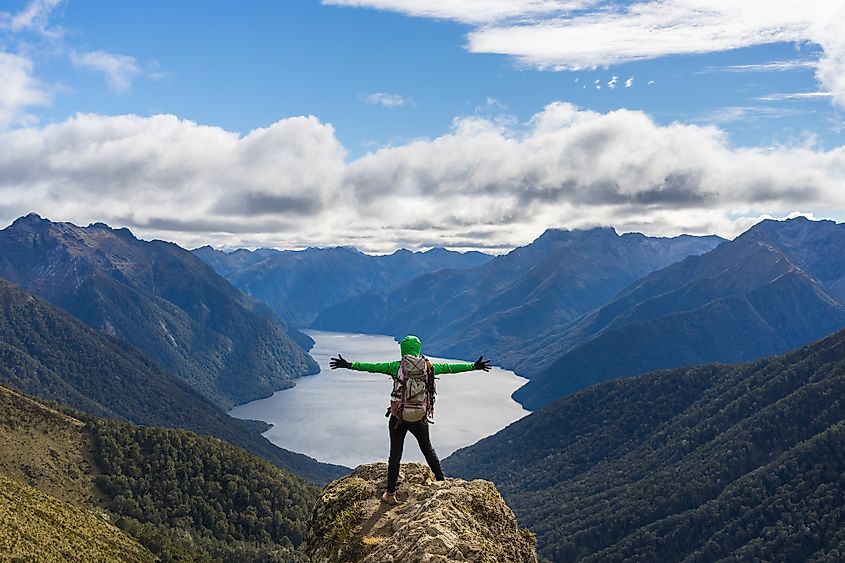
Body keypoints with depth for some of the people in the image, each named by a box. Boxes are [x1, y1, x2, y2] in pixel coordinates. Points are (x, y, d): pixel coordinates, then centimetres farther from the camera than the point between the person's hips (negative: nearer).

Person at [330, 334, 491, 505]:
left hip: (398, 418, -2)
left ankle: (390, 494, 9)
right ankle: (441, 482, 29)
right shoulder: (429, 367, 0)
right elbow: (449, 367, 9)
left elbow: (372, 367, -8)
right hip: (420, 418, 2)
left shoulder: (397, 367, -6)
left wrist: (349, 365, -1)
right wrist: (474, 366, 20)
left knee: (395, 454, 7)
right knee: (428, 449, 23)